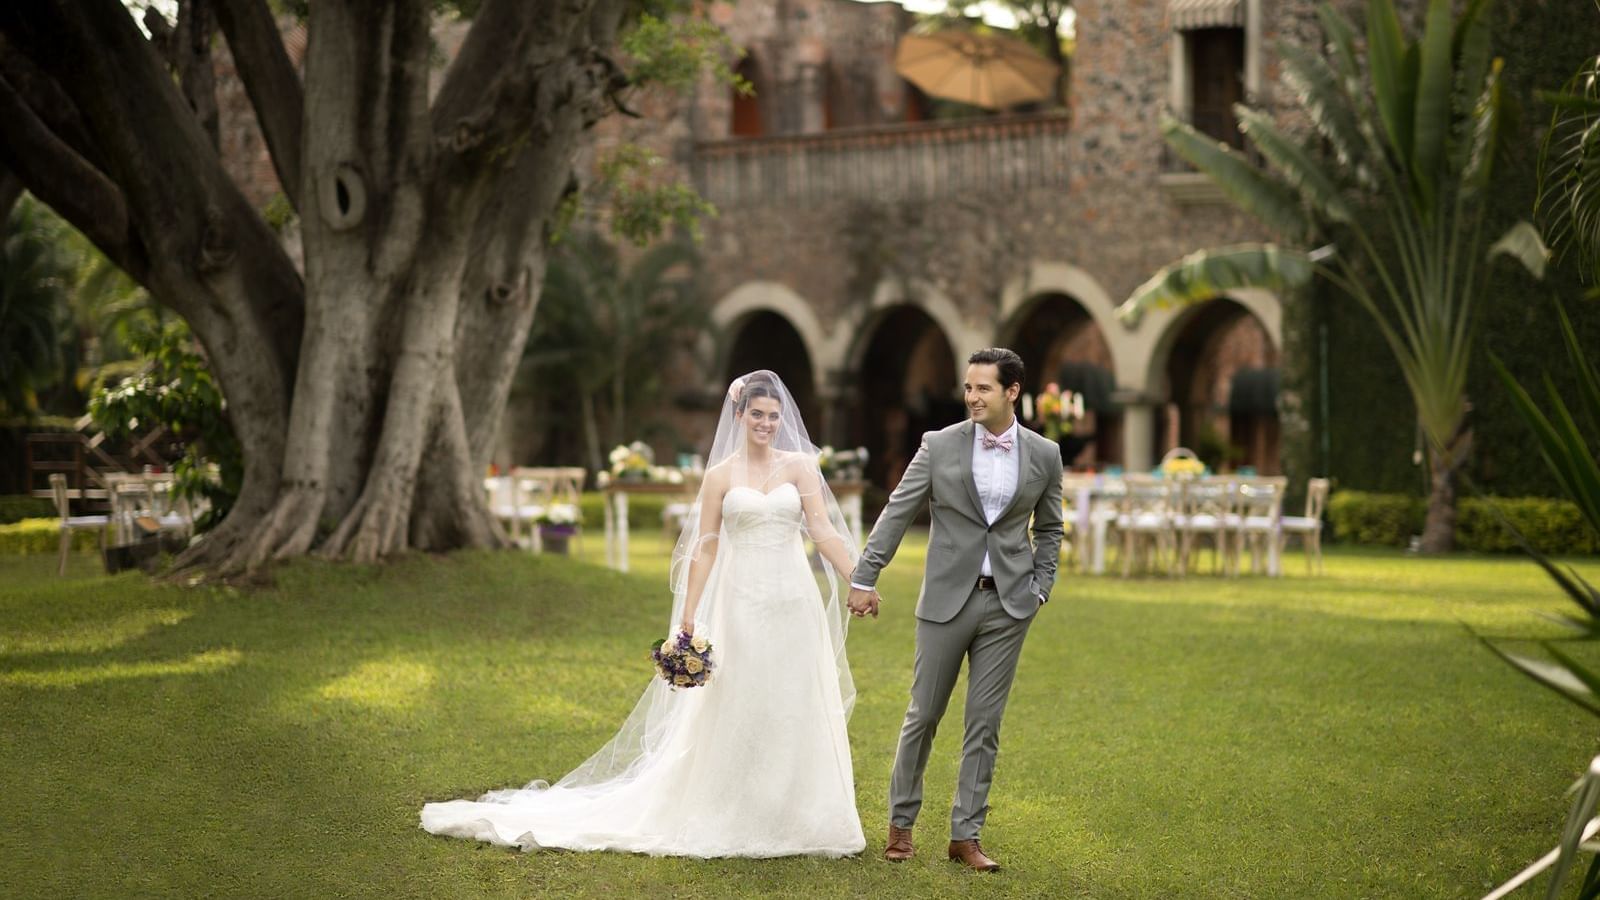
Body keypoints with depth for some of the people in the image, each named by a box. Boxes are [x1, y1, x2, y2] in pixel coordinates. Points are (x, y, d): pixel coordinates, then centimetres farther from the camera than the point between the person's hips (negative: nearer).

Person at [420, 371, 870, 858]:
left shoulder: (800, 465, 5)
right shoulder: (720, 475, 4)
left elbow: (824, 531, 1)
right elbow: (705, 548, 3)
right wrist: (688, 615, -2)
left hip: (795, 604, 1)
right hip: (741, 605, -1)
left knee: (797, 713, 2)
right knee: (733, 712, 2)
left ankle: (792, 821, 12)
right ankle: (733, 820, 12)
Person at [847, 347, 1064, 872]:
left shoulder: (1044, 456, 2)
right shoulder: (940, 445, -4)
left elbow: (1049, 529, 13)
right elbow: (897, 513, -2)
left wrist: (1040, 588, 3)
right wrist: (865, 578, -6)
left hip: (1008, 603, 1)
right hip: (947, 599, -1)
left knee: (984, 723, 4)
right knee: (924, 714, 6)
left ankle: (965, 834, 11)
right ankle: (901, 820, 22)